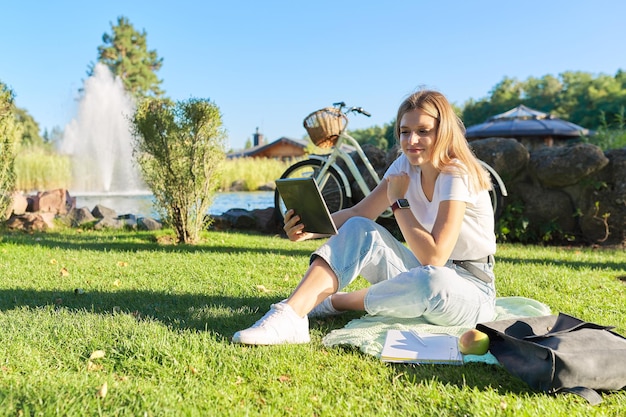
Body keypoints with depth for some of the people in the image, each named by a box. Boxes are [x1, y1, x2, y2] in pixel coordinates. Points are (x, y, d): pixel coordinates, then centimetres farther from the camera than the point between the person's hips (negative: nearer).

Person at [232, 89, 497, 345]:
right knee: (357, 230, -14)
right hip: (423, 271, 6)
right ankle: (289, 317, -28)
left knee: (429, 281, -40)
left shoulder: (456, 175, -22)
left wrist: (399, 201, -20)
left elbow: (434, 256, -29)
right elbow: (359, 213, -6)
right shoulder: (406, 164, 0)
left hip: (471, 289, -6)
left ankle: (335, 302, -14)